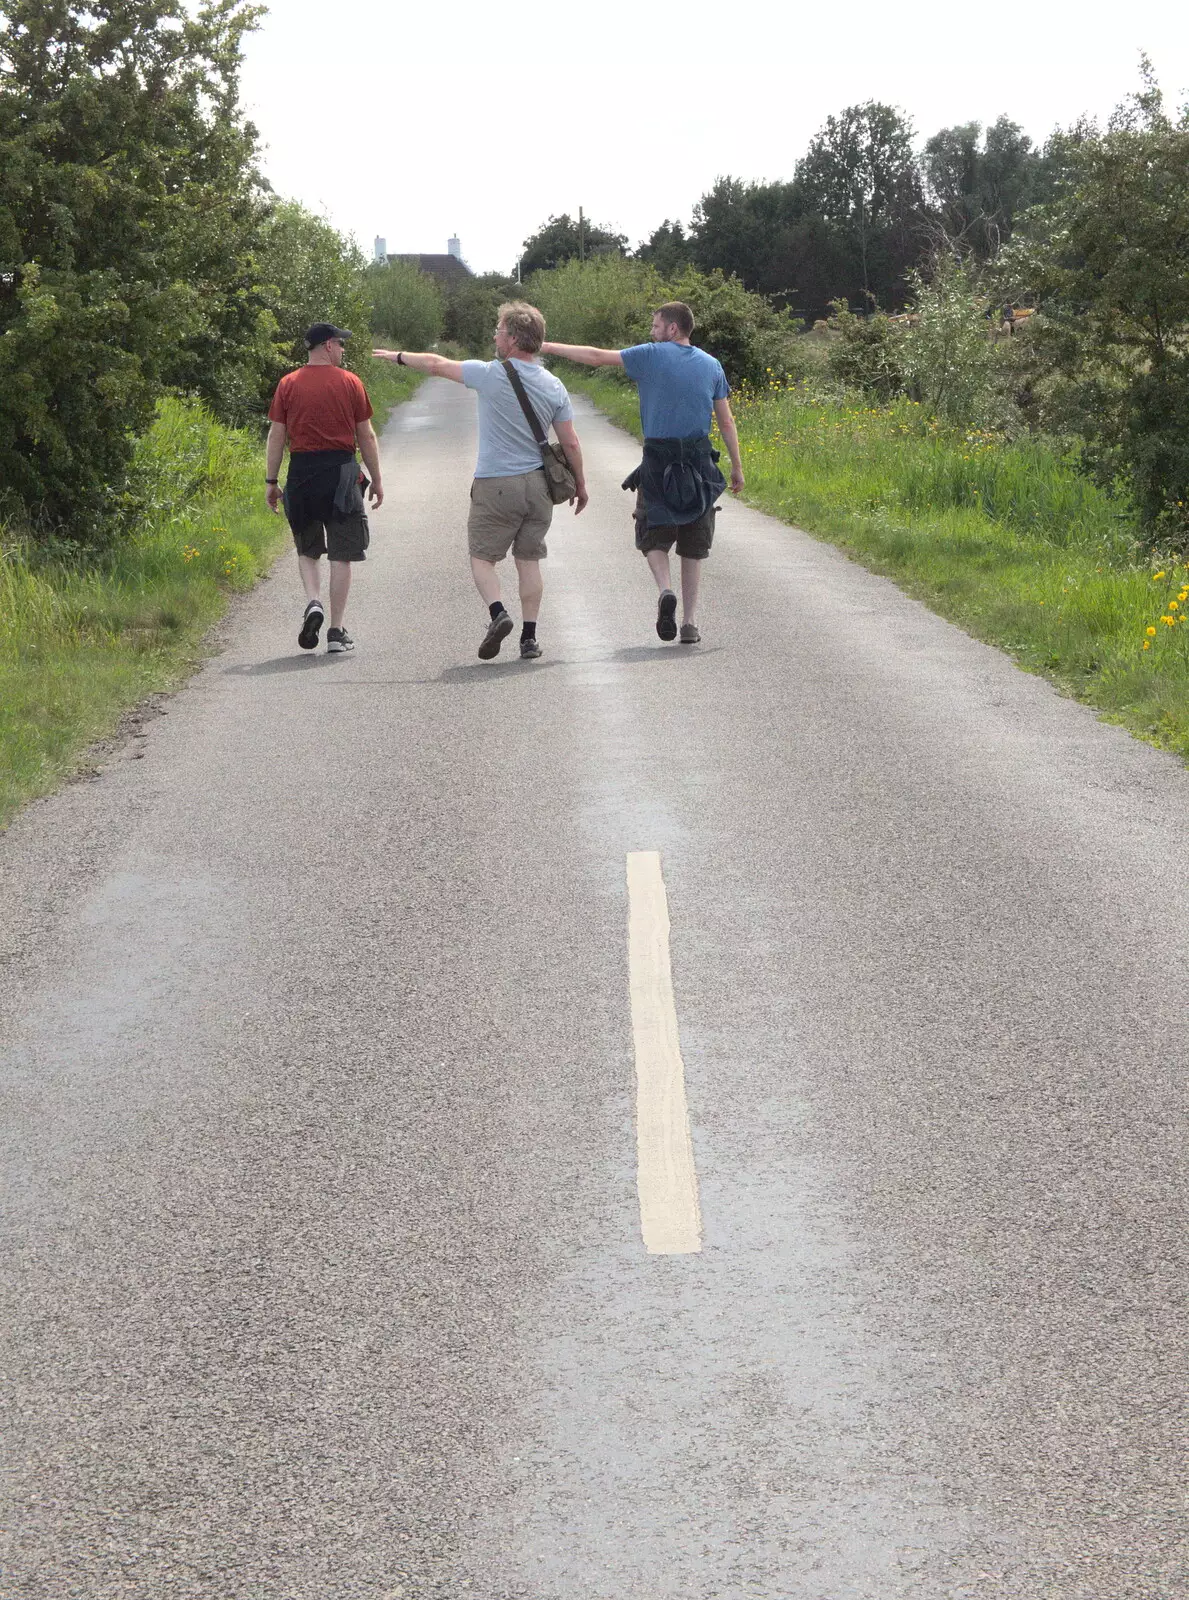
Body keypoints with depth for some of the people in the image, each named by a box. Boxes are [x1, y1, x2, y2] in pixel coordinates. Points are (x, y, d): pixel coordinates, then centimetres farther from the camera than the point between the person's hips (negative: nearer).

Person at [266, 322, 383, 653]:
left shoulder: (288, 384, 4)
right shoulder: (349, 382, 1)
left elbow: (276, 435, 2)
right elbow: (366, 436, 3)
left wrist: (271, 481, 8)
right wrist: (377, 480, 11)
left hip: (301, 471, 2)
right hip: (341, 471, -2)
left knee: (307, 550, 17)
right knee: (341, 555, 4)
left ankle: (313, 602, -9)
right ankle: (337, 632, 3)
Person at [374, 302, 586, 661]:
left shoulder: (490, 375, -11)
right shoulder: (554, 387, 0)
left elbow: (437, 365, 1)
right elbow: (570, 443, 3)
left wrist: (400, 357, 18)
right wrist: (580, 484, 17)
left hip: (496, 485, -4)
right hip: (537, 483, 4)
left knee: (482, 556, 6)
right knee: (528, 560, 9)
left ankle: (497, 612, -18)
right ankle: (529, 637, 6)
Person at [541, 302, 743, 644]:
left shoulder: (651, 356, -2)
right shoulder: (711, 365, 8)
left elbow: (597, 357, 2)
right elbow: (726, 421, 7)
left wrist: (549, 347, 11)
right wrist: (737, 468, 14)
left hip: (657, 457, -3)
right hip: (699, 461, 3)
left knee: (653, 536, 9)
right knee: (693, 545, 9)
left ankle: (665, 590, -19)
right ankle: (689, 622, 7)